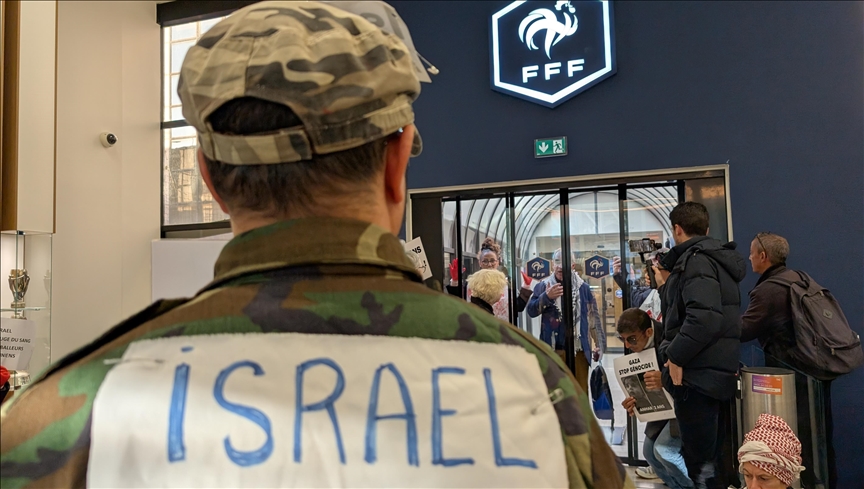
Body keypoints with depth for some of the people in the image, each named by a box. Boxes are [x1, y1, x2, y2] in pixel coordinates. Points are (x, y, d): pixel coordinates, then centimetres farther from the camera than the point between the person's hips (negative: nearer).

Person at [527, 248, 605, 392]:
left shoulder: (583, 287, 3)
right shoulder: (543, 286, 2)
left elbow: (593, 317, 5)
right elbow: (531, 311, -6)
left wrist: (599, 344, 2)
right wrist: (546, 297, -22)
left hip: (578, 350, 0)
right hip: (552, 349, 0)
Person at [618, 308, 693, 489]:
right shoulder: (638, 349, -7)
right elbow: (641, 385, 1)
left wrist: (665, 381, -47)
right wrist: (634, 402, -18)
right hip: (661, 403, 8)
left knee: (664, 449, -20)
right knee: (649, 451, 8)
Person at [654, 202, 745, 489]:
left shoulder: (696, 260, -14)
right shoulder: (715, 259, 17)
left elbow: (704, 317, -28)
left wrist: (675, 356, -21)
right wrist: (668, 283, 19)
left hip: (697, 375, -10)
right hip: (719, 373, 10)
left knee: (701, 462, -3)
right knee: (716, 457, 19)